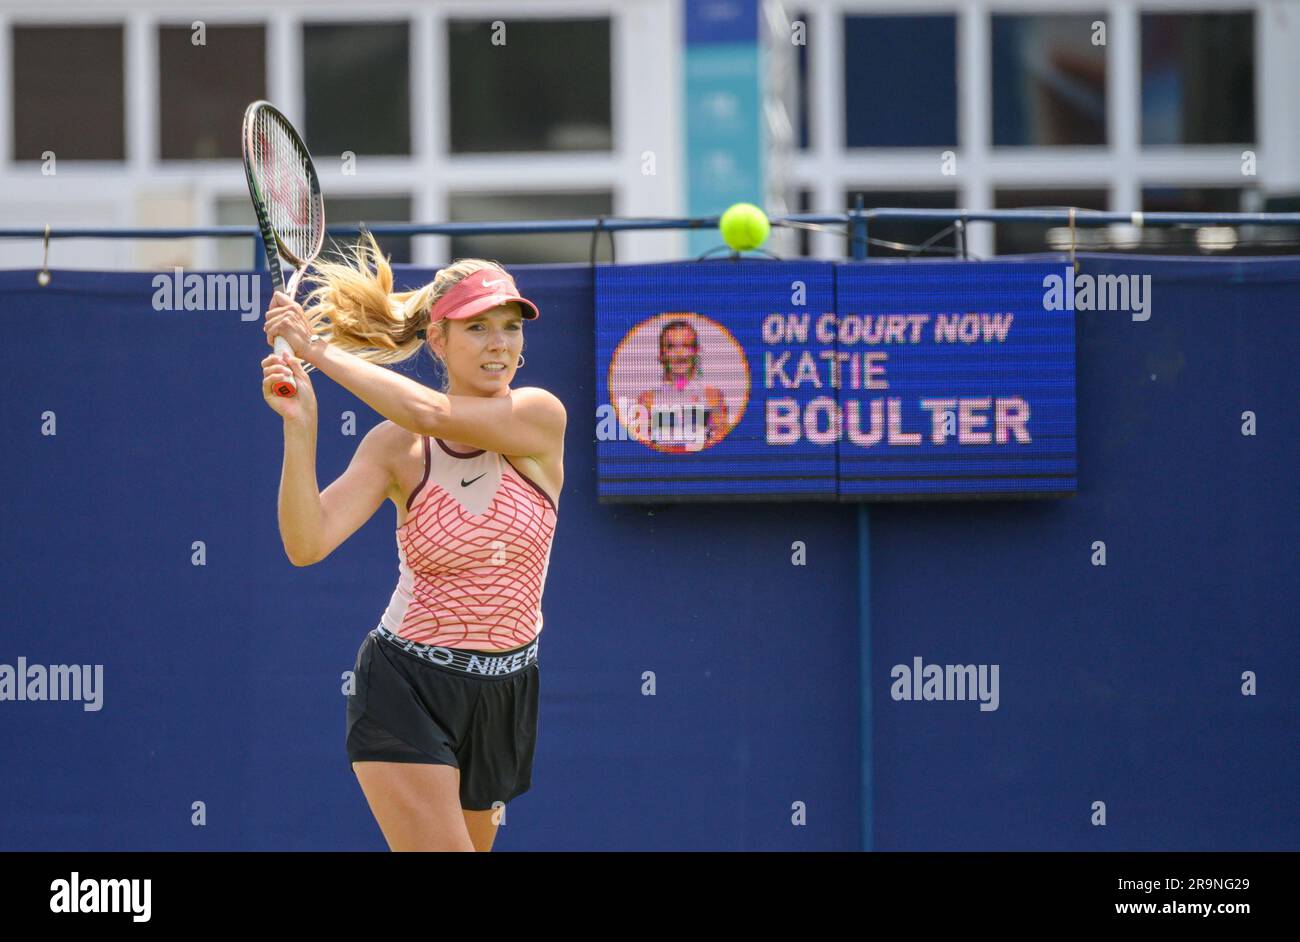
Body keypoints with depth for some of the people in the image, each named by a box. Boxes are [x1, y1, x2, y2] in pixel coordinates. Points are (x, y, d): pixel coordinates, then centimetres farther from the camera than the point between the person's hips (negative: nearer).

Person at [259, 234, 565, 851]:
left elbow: (433, 414, -26)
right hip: (405, 689, -3)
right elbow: (307, 544, -18)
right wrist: (299, 427, -30)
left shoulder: (539, 417, -8)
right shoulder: (395, 447, -8)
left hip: (503, 696, 3)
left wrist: (317, 349, -22)